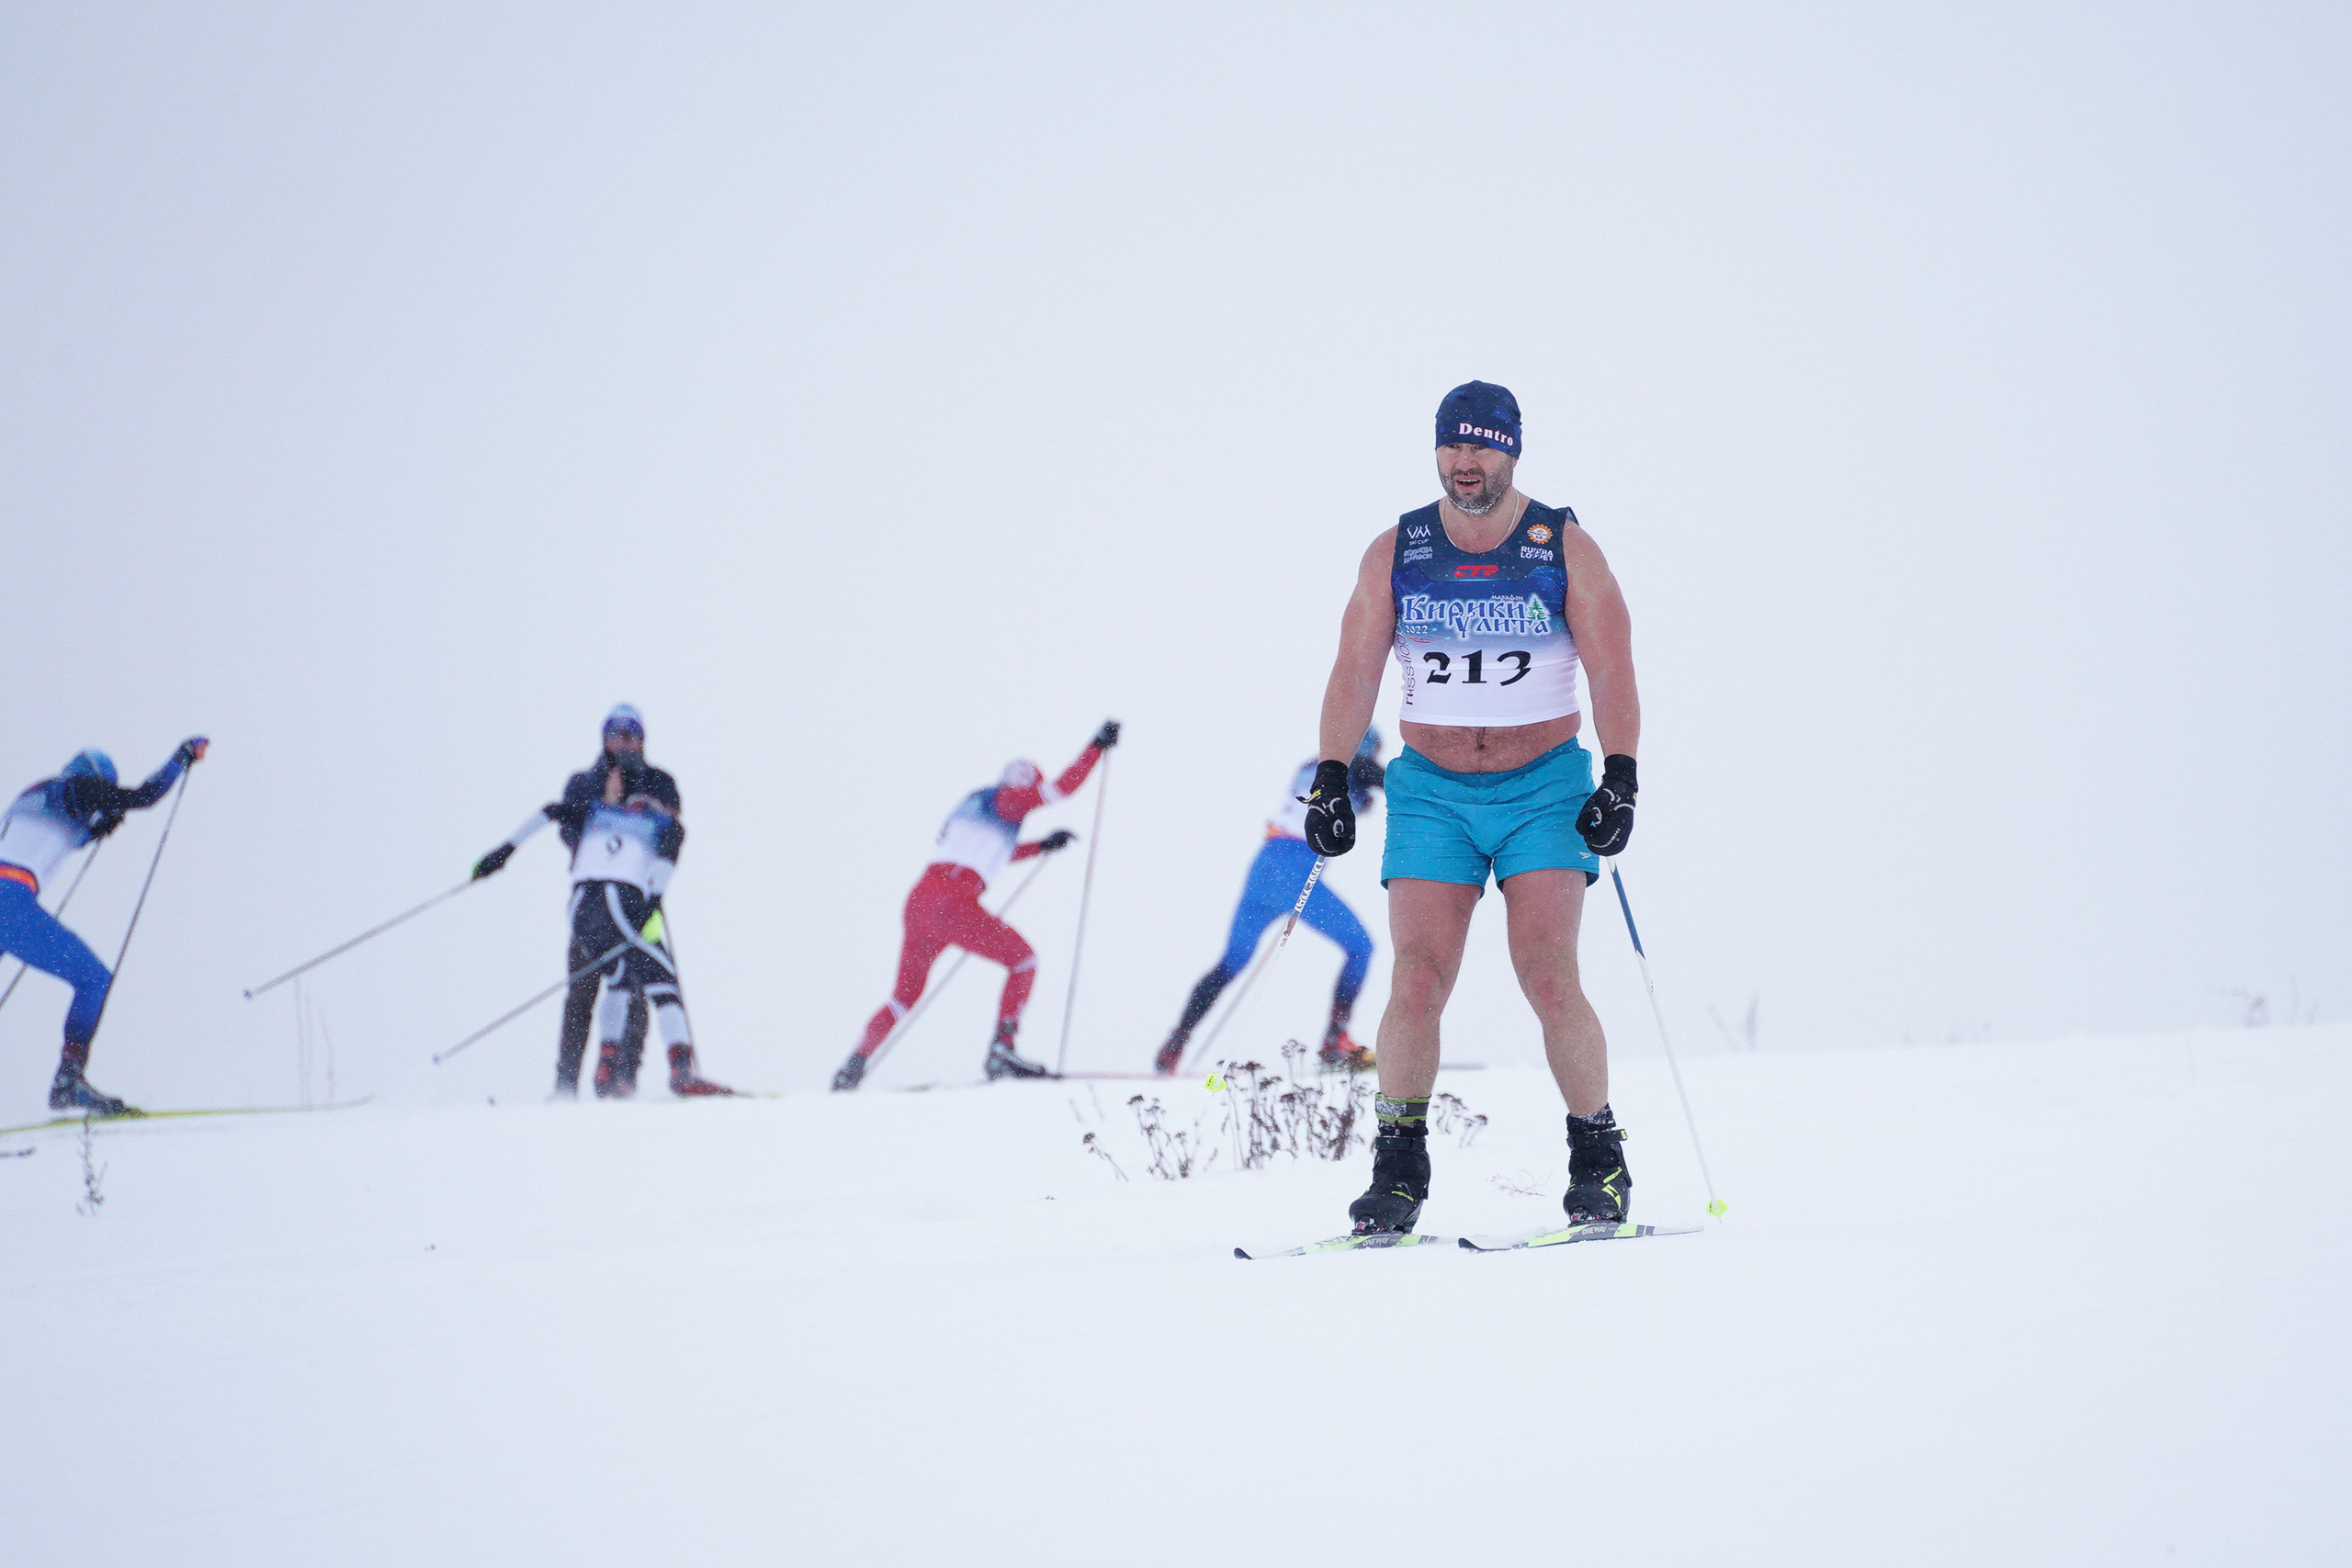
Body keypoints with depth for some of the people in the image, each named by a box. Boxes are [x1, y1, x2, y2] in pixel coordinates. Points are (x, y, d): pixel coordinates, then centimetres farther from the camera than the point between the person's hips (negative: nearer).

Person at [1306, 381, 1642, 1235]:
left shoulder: (1565, 548, -1)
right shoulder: (1395, 553, 4)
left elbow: (1611, 670, -5)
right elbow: (1355, 670, 2)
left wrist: (1620, 778, -16)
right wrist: (1331, 777, -8)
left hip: (1544, 788, -2)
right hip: (1433, 790, 2)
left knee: (1549, 980, -12)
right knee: (1416, 983, -9)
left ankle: (1599, 1164, 1)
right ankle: (1398, 1170, 0)